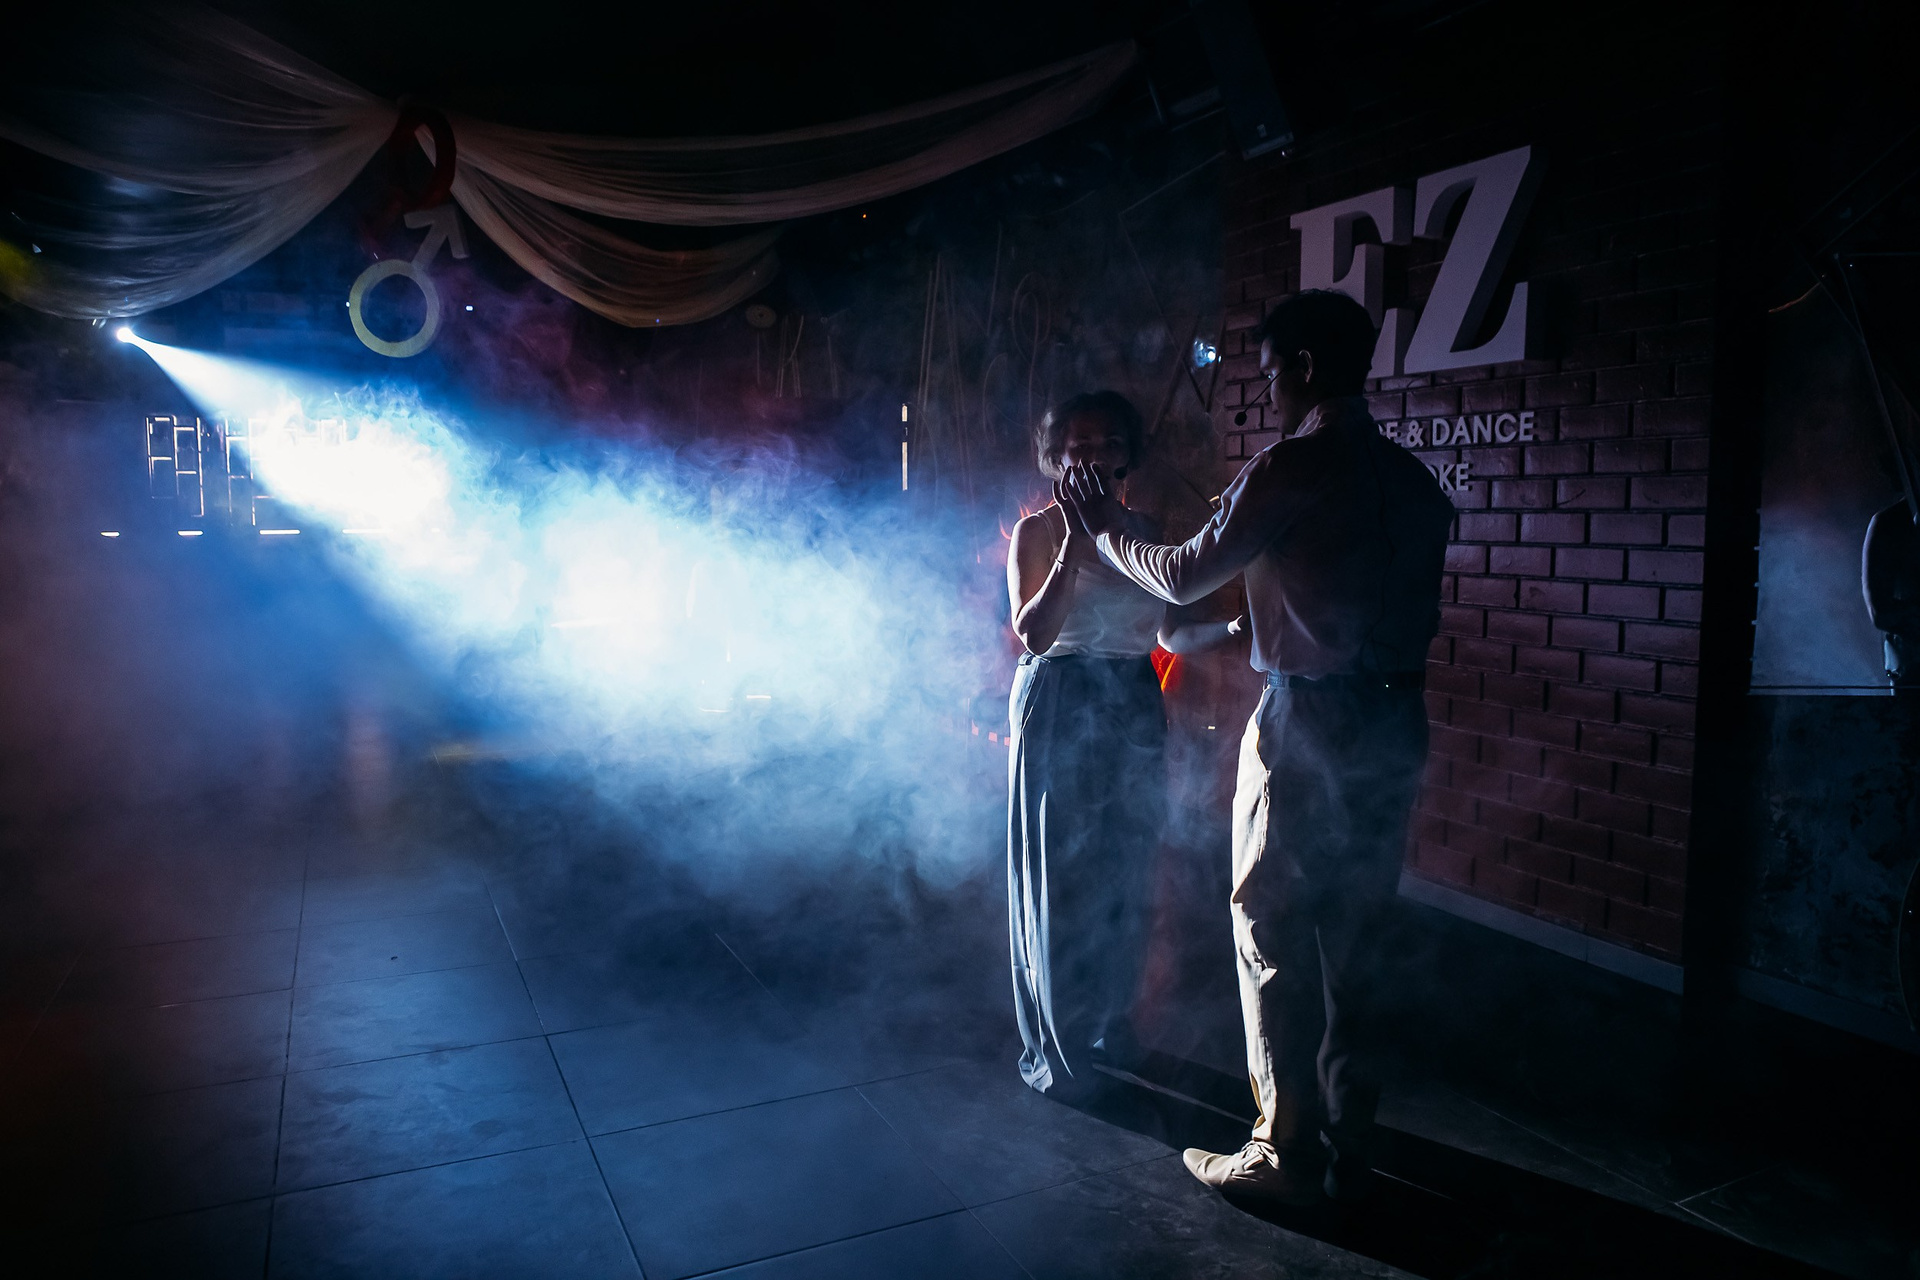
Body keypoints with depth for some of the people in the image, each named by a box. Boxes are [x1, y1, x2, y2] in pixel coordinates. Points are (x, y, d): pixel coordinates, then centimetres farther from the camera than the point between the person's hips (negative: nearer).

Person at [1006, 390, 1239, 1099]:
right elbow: (1032, 635, -17)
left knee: (1124, 876, 11)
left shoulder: (1142, 529, 9)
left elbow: (1171, 634, 9)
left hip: (1134, 714, 5)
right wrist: (1074, 540, -20)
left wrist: (1232, 625, -7)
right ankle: (1053, 1046, 15)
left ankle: (1109, 1020, 29)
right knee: (1061, 881, 1)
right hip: (1060, 713, -5)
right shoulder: (1037, 531, -5)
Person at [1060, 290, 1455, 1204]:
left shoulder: (1291, 467, -12)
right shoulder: (1409, 477, 10)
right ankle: (1349, 1149, 25)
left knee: (1274, 942, 4)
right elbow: (1418, 613, 17)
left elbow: (1184, 576, -5)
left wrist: (1106, 529, 12)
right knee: (1351, 942, 15)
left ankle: (1287, 1155, 13)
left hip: (1307, 720, -8)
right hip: (1394, 723, 8)